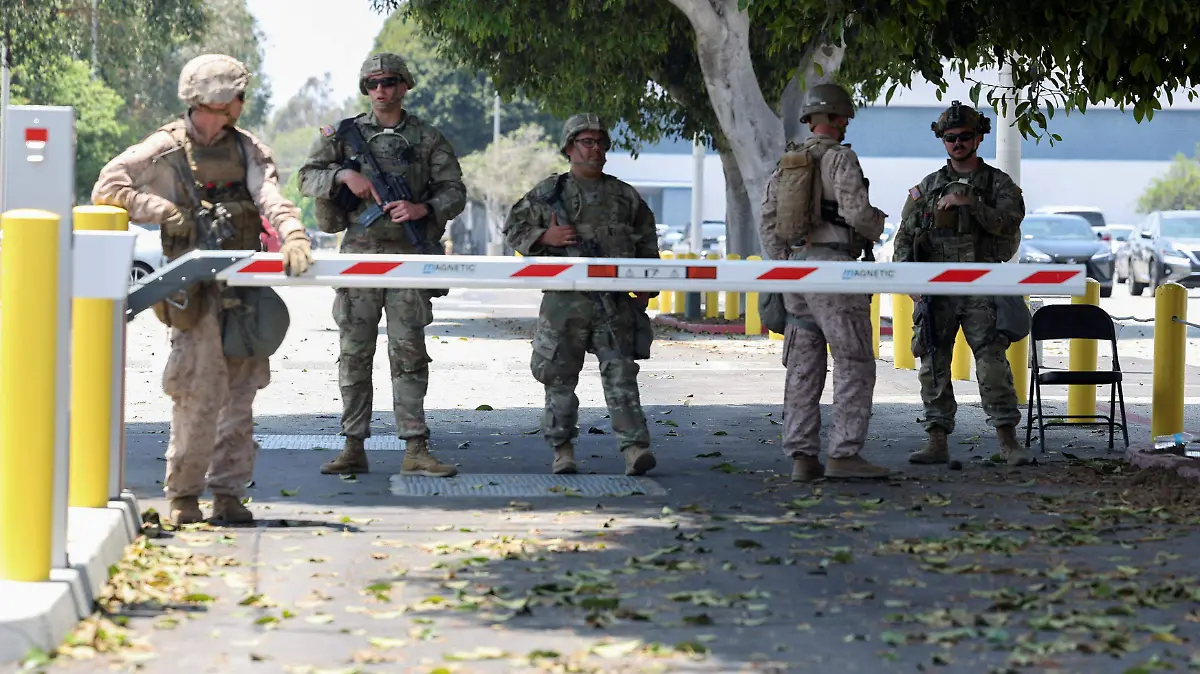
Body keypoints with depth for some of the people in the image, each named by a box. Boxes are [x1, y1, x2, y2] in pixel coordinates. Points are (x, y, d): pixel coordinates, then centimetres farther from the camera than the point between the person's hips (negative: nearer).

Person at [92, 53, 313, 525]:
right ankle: (182, 495, 3)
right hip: (196, 291, -4)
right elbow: (107, 188, -3)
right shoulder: (165, 150, -1)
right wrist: (164, 212, -11)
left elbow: (270, 196, -7)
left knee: (240, 395, 5)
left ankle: (228, 493, 12)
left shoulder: (247, 149, 9)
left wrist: (293, 236, -26)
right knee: (199, 395, -9)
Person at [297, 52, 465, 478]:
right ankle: (354, 448, 6)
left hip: (409, 254, -1)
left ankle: (415, 450, -4)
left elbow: (454, 191, 3)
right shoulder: (346, 134, 9)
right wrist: (344, 175, -12)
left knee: (409, 353, -3)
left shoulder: (428, 138, 7)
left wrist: (422, 209, -15)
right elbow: (308, 177, 6)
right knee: (354, 352, 2)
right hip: (360, 251, 1)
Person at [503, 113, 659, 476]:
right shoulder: (548, 192, 7)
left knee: (620, 373, -7)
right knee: (560, 376, 3)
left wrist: (646, 286, 8)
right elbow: (514, 228, 8)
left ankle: (634, 447, -15)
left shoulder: (626, 196, 14)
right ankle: (562, 450, 12)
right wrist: (545, 236, -10)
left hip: (615, 302, 1)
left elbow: (647, 245, 18)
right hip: (565, 300, -1)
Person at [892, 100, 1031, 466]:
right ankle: (937, 442, 6)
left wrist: (969, 202, -21)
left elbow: (1007, 223, -11)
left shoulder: (999, 183, 6)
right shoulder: (927, 187, 13)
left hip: (980, 289, -3)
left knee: (993, 362, -11)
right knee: (933, 366, 2)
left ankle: (1008, 442, -10)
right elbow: (905, 237, 11)